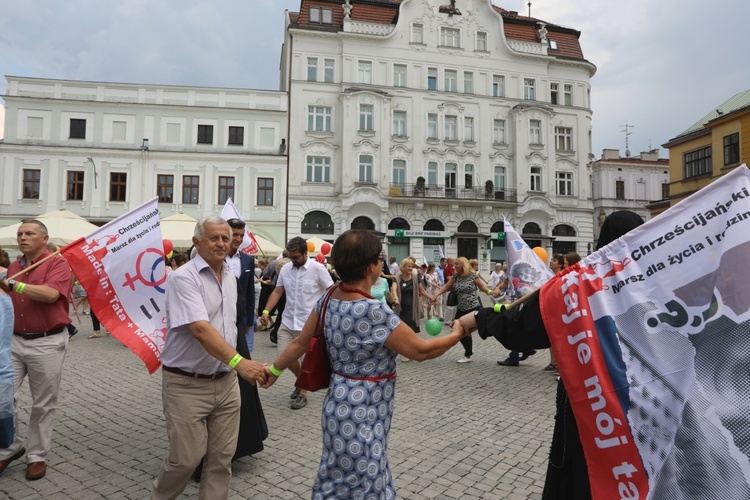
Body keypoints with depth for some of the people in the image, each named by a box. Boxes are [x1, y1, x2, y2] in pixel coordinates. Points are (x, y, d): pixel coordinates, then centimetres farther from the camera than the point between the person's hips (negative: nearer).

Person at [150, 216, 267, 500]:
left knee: (222, 457, 11)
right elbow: (200, 329, -28)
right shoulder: (183, 277, -16)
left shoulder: (230, 278, 9)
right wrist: (238, 362, -38)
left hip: (226, 382, 6)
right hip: (187, 385, -6)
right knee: (186, 458, 6)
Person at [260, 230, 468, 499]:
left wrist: (274, 369, 21)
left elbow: (300, 342, 6)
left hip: (342, 403, 8)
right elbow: (420, 350, -20)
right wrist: (457, 333, -4)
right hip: (362, 413, -8)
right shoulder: (375, 312, -27)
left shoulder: (328, 300, -3)